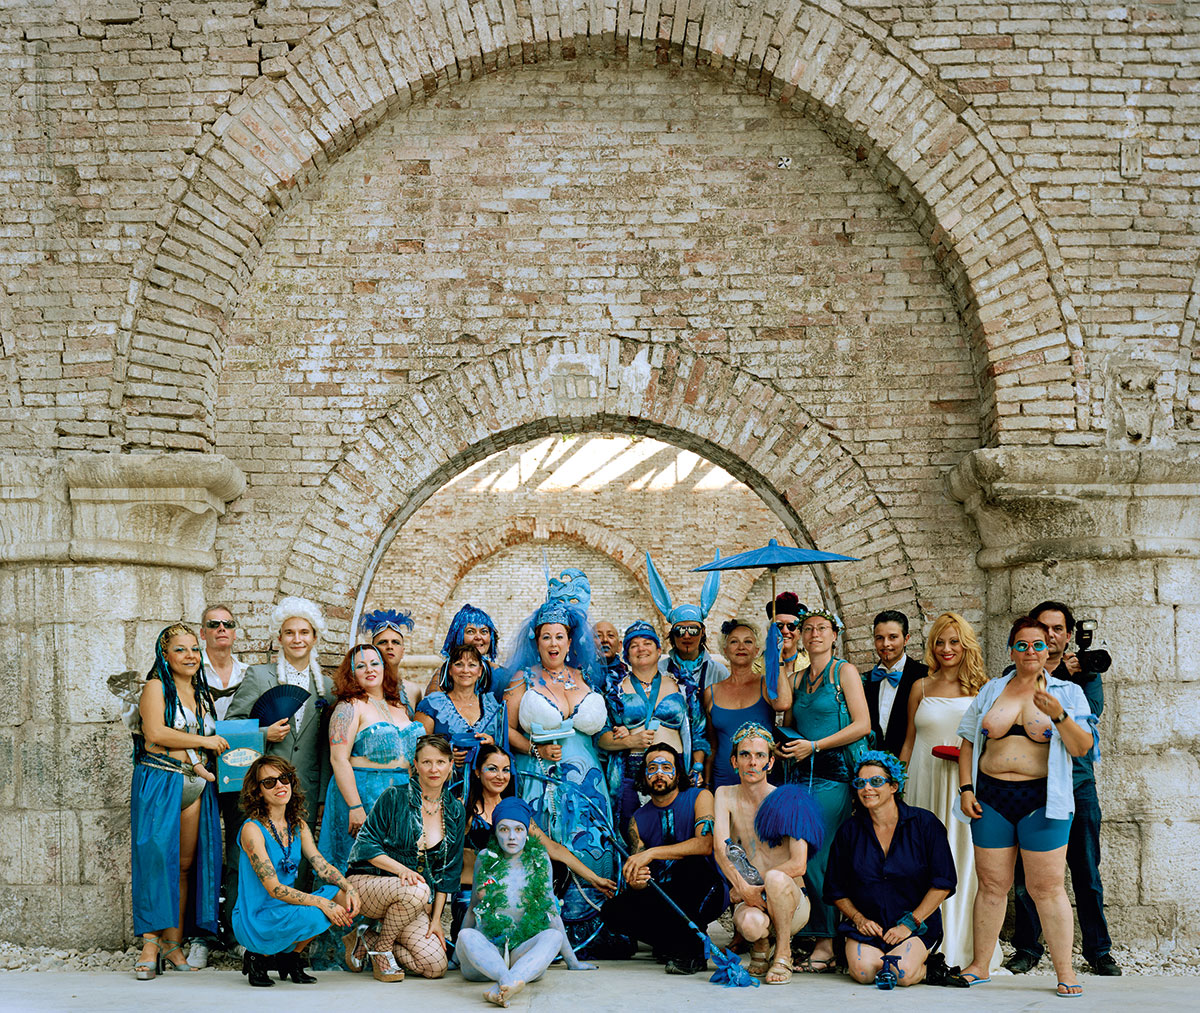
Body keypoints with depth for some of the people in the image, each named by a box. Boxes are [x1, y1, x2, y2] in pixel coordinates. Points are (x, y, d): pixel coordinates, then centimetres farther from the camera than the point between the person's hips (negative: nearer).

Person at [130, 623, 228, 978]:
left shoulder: (202, 694, 20)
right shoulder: (157, 686, 1)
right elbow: (155, 731, -12)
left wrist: (204, 765, 2)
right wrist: (203, 741, -8)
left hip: (195, 785, 6)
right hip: (159, 782, -6)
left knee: (186, 865, 2)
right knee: (156, 860, -11)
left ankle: (173, 945, 6)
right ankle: (150, 946, -10)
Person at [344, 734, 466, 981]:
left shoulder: (455, 811, 6)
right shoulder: (395, 797, -8)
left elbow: (449, 870, 9)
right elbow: (366, 845, -9)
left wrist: (436, 919, 2)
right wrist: (400, 868, -24)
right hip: (367, 883, -5)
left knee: (436, 966, -13)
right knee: (417, 891, -38)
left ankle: (368, 940, 9)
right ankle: (381, 947, -9)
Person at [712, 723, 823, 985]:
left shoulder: (787, 799, -6)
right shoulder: (725, 796, 3)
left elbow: (798, 865, -14)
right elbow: (720, 850, -11)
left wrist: (756, 885, -16)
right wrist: (744, 888, -25)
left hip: (791, 900, -1)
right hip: (748, 900, 1)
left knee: (775, 878, -36)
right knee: (751, 924, -36)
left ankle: (783, 955, -13)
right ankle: (760, 947, 3)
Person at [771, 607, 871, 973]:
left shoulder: (844, 671, 2)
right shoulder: (796, 678, 19)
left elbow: (862, 725, -5)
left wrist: (814, 745, -7)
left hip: (833, 775, -6)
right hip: (799, 775, 6)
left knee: (815, 859, -14)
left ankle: (826, 945, -8)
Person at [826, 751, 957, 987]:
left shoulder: (924, 823, -3)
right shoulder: (849, 831, 3)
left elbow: (944, 882, -4)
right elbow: (835, 890, 11)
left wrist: (910, 923, -10)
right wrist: (859, 919, -7)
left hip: (917, 926, -1)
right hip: (866, 926, 2)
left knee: (902, 974, -28)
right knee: (864, 972, -27)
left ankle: (927, 965, 5)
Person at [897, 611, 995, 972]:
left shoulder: (982, 688, 6)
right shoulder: (921, 688, 12)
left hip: (967, 786, -2)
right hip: (925, 783, 2)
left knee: (965, 860, -3)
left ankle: (966, 950, 4)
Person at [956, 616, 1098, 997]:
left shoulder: (1067, 693, 6)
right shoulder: (991, 691, 12)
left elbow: (1082, 748, -3)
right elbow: (968, 743, 14)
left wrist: (1059, 715, -18)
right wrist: (966, 788, 4)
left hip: (1041, 799, -2)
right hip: (992, 798, 2)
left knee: (1047, 888, -3)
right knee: (992, 884, 7)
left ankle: (1065, 971, 4)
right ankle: (979, 965, 15)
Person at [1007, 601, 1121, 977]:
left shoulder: (1085, 672, 12)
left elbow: (1090, 711, -6)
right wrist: (1055, 675, -12)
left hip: (1076, 781, 0)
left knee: (1087, 872, 2)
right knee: (1026, 874, 2)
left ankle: (1098, 951, 12)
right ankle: (1027, 949, 12)